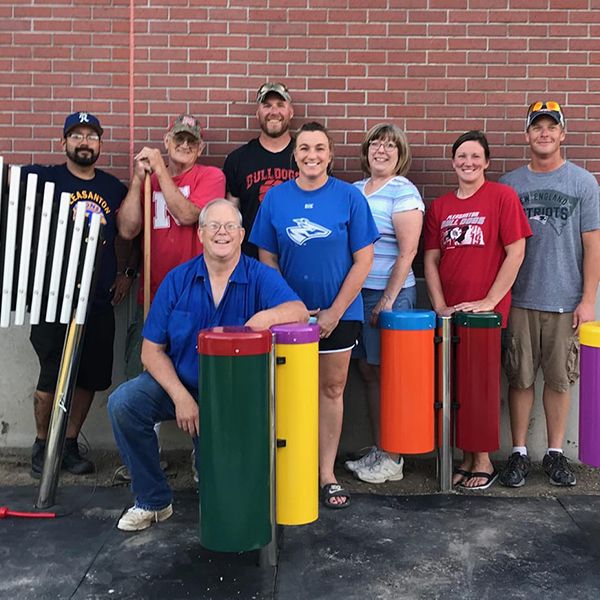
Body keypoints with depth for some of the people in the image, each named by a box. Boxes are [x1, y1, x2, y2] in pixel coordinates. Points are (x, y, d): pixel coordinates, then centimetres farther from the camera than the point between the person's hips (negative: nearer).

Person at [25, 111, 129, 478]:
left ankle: (70, 444, 26)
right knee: (52, 377, 2)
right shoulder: (44, 178, 3)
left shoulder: (114, 188, 12)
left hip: (99, 300, 4)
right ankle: (42, 444, 23)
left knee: (91, 378, 9)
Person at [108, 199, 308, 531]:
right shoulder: (178, 279, -1)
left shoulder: (260, 277, -7)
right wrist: (181, 397, -15)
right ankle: (153, 500, -1)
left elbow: (299, 311, -24)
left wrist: (267, 315, -47)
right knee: (122, 403, -21)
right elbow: (152, 350, -2)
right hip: (178, 382, 2)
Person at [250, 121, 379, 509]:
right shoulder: (275, 198, 0)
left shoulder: (350, 197, -6)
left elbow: (363, 260, -6)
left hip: (338, 313, -1)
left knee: (332, 389, 9)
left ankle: (327, 474, 22)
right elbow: (267, 260, 3)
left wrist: (335, 312, -11)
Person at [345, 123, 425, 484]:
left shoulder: (404, 192, -6)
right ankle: (377, 451, 21)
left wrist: (388, 300, -14)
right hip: (356, 292, 6)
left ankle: (393, 459, 11)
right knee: (368, 371, 10)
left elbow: (407, 252, -12)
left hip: (390, 294, -6)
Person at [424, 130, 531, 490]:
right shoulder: (439, 207, 10)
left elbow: (516, 252, -8)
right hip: (449, 311, 4)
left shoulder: (503, 196, -3)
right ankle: (466, 459, 24)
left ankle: (484, 462, 19)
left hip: (487, 310, -4)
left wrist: (489, 301, -12)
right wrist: (439, 305, -2)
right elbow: (431, 259, 9)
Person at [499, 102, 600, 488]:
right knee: (520, 378, 6)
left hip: (565, 301, -1)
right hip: (519, 300, 1)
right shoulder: (509, 184, 6)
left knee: (559, 379, 7)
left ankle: (556, 453, 21)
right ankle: (519, 453, 17)